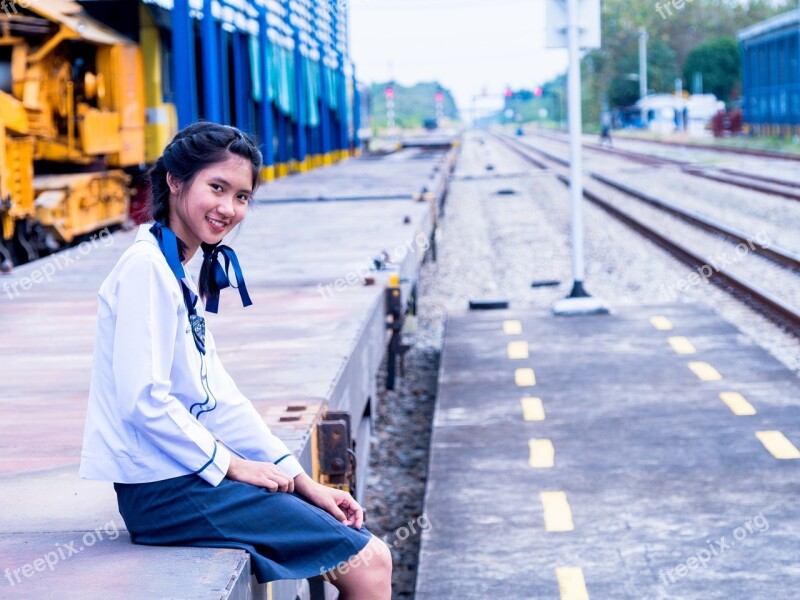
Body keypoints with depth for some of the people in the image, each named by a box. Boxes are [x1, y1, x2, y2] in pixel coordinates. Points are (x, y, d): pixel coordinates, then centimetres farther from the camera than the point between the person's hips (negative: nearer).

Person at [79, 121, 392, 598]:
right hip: (165, 488, -9)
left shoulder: (184, 274, 15)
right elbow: (143, 400, -21)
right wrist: (234, 466, -11)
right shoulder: (147, 268, -14)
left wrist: (304, 482, 9)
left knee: (373, 556, 8)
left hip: (193, 477, 9)